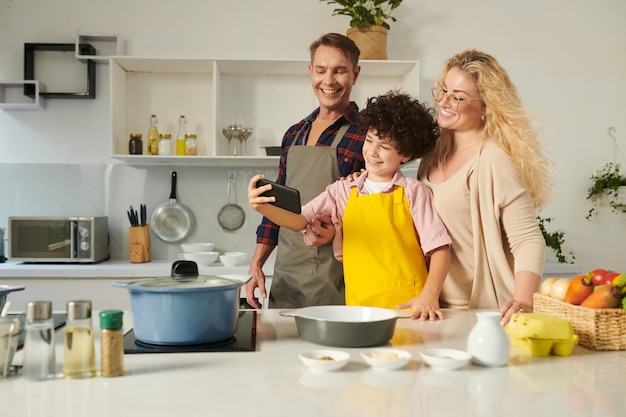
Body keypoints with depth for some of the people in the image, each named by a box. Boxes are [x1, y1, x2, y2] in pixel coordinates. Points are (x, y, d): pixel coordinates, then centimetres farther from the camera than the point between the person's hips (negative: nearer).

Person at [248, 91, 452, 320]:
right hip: (358, 307, 3)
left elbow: (439, 248, 0)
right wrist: (263, 207, -18)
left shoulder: (413, 192, 2)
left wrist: (429, 296, -13)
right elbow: (300, 221, 0)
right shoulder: (343, 191, 9)